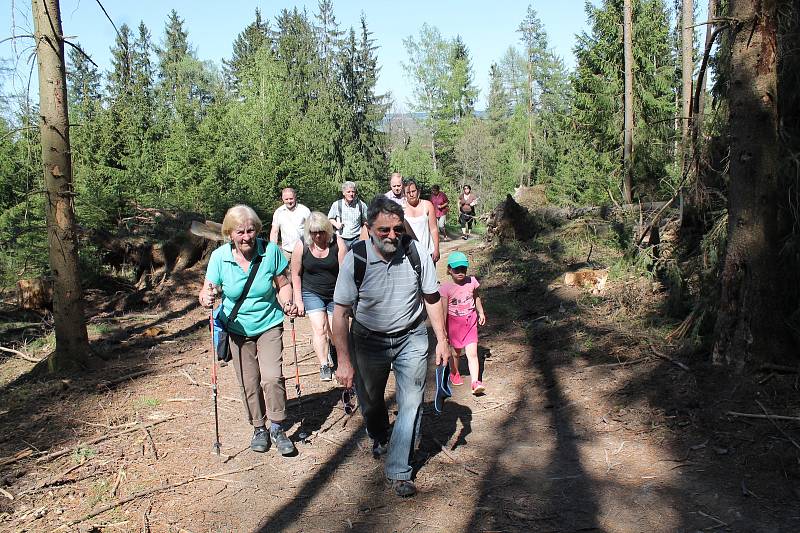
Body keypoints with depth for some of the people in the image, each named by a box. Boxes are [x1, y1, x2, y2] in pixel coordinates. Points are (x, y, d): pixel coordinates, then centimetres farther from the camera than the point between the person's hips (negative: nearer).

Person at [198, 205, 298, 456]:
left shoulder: (270, 250, -14)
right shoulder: (219, 257, -13)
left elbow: (283, 284, -3)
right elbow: (208, 288, -8)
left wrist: (287, 303, -22)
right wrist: (206, 297, -31)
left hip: (269, 325, -1)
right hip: (238, 329, 1)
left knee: (272, 378, -13)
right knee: (248, 383, 9)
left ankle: (277, 428, 9)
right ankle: (259, 428, 31)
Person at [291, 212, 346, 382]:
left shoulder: (337, 243, -12)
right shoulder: (301, 245, -10)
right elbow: (296, 275, -1)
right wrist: (298, 301, -1)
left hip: (335, 294, 1)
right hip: (312, 293, 0)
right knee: (319, 328, -15)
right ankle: (324, 367, -11)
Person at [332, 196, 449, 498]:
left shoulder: (416, 253, -16)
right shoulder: (355, 260, -20)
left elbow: (432, 298, -3)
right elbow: (340, 313, -16)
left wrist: (442, 340, -3)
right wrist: (344, 361, -19)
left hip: (411, 339, 0)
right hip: (369, 340, 0)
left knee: (411, 403, -4)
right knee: (370, 400, 19)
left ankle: (397, 472, 11)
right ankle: (378, 437, 53)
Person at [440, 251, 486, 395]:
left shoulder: (472, 281, -4)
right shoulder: (446, 288, -15)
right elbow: (444, 310, -14)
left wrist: (481, 313, 16)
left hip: (470, 322, 2)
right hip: (454, 323, -2)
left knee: (472, 353, -7)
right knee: (456, 352, 16)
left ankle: (475, 382, -12)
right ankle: (454, 373, 42)